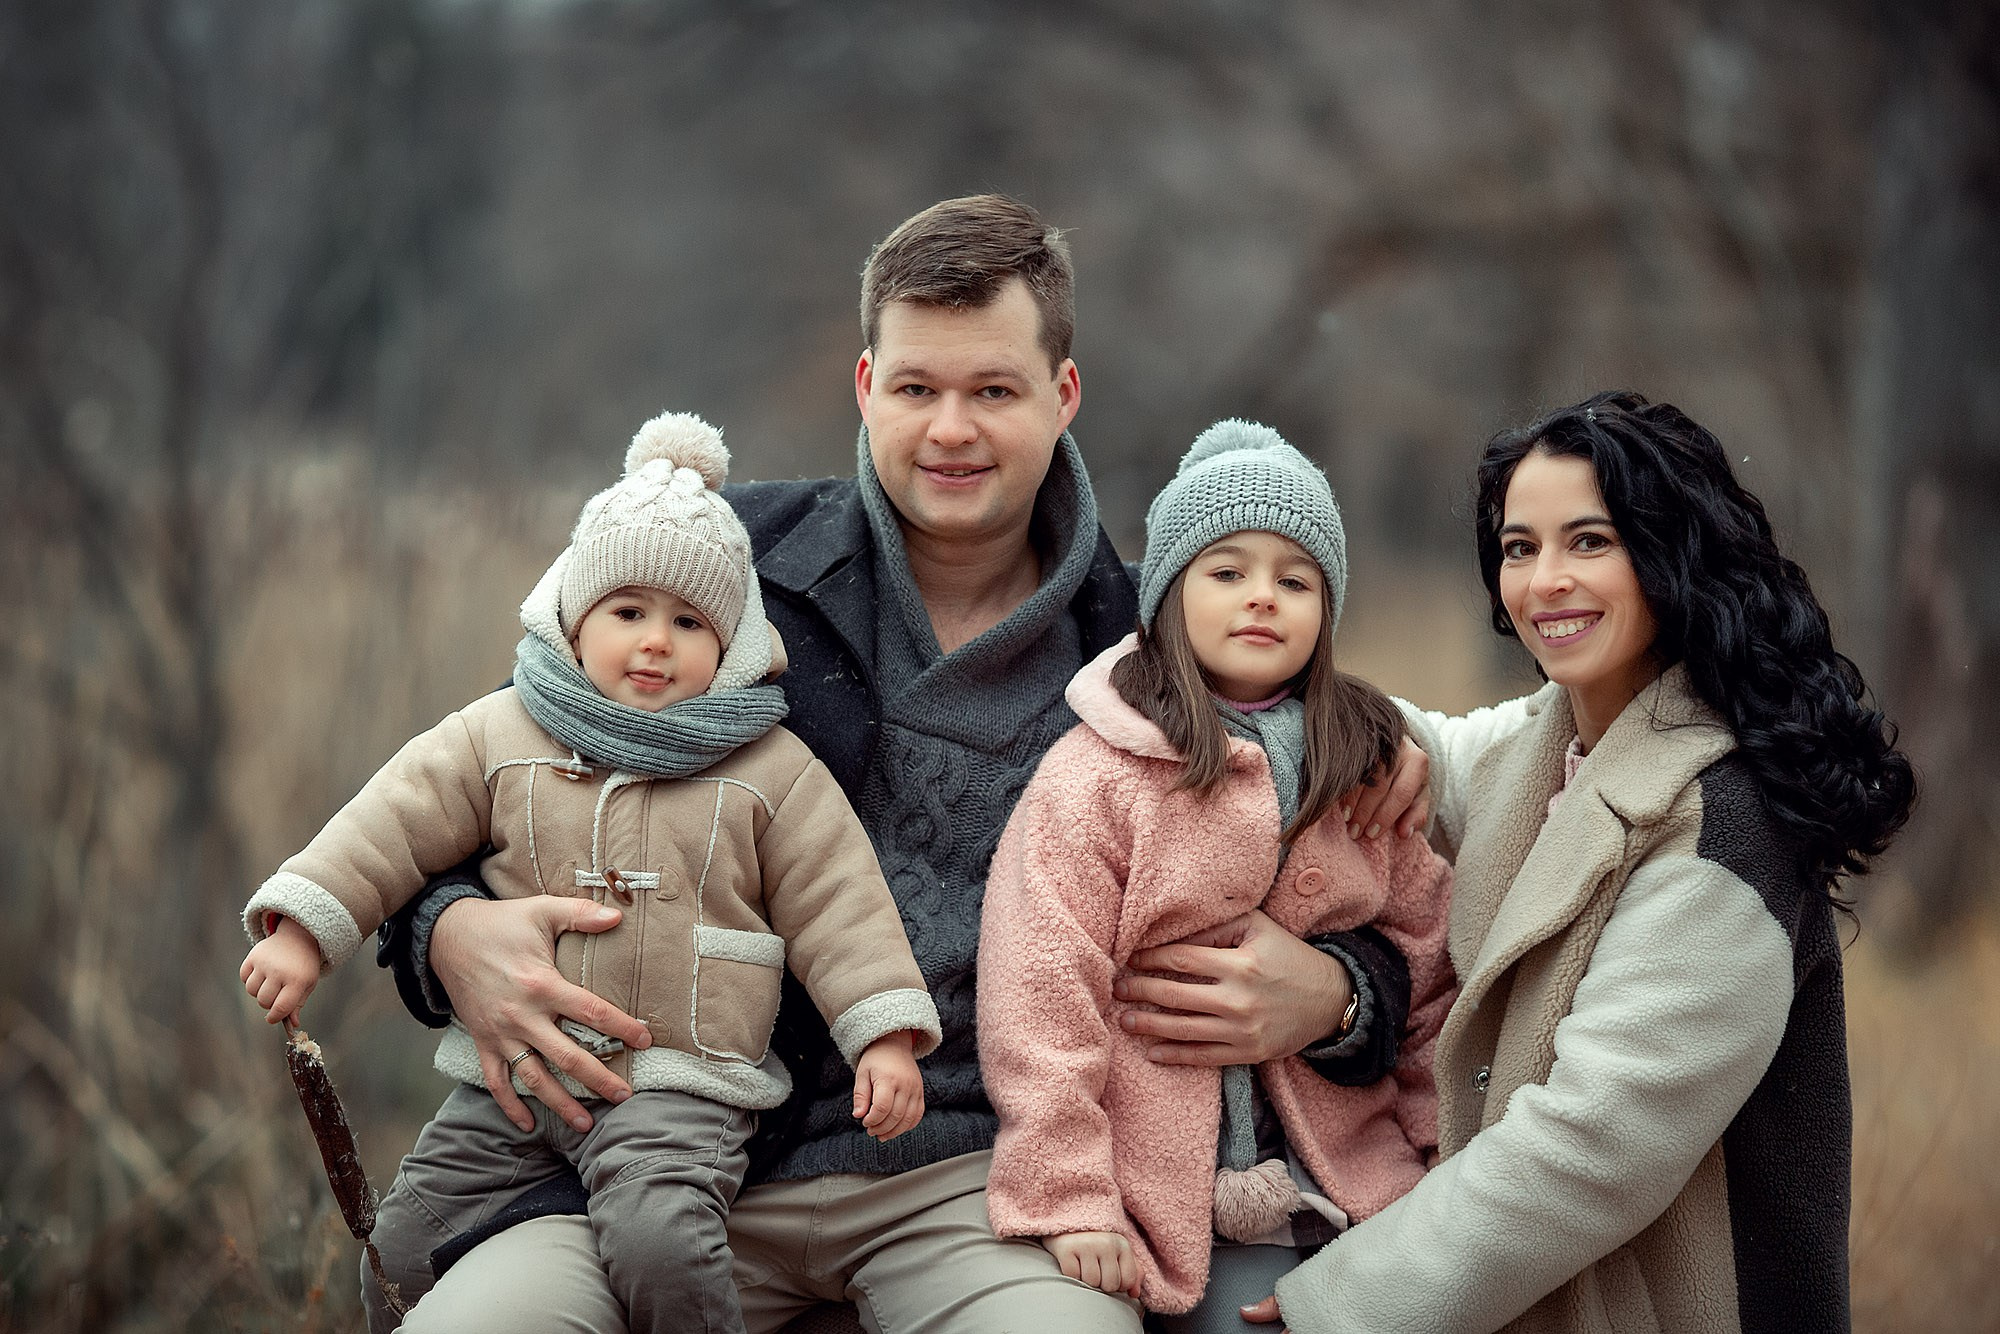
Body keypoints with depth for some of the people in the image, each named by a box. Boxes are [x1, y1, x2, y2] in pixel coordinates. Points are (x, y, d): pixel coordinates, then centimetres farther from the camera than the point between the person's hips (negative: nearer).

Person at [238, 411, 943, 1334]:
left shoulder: (772, 771, 2)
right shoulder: (499, 737, 6)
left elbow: (836, 904, 1)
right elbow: (395, 822, 5)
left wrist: (884, 1035, -7)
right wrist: (303, 926, -4)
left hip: (680, 1091, -4)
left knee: (659, 1241, -30)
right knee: (403, 1251, 8)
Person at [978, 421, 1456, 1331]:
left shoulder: (1370, 768, 8)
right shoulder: (1094, 775, -8)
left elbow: (1428, 960, 13)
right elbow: (1041, 990, -13)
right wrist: (1068, 1197, -17)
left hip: (1356, 1177, 5)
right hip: (1181, 1195, -4)